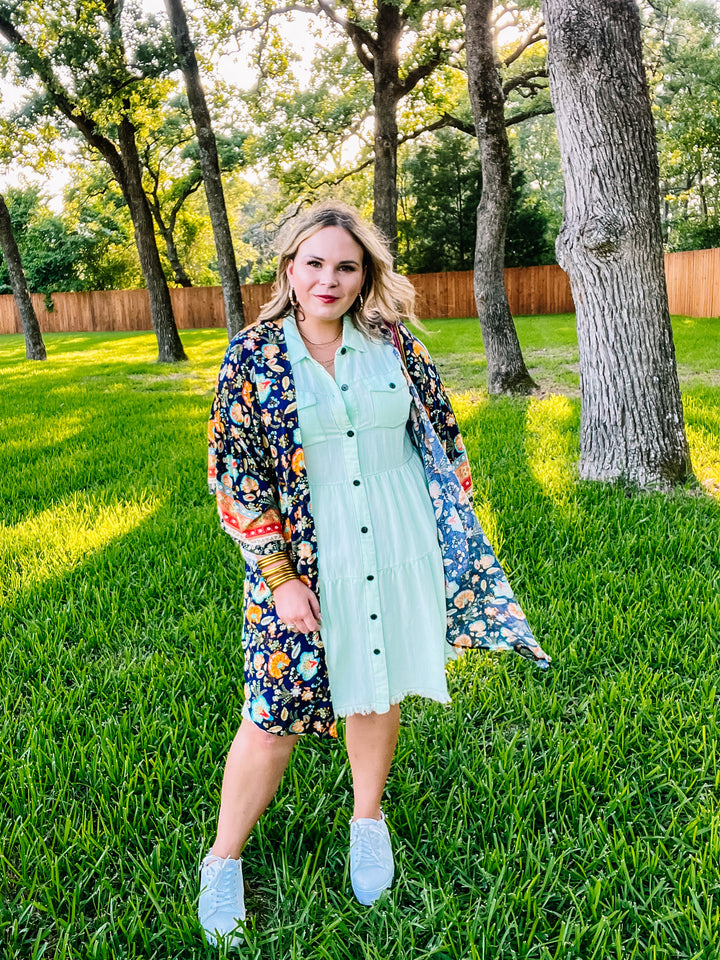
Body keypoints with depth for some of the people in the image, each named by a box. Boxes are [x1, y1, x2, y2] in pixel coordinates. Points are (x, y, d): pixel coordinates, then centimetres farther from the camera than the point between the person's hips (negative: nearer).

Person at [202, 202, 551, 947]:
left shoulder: (394, 343, 1)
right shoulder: (253, 354, -6)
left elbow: (440, 434, 10)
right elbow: (233, 475, -7)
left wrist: (456, 531, 10)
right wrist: (280, 576, -11)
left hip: (395, 553, 3)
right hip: (303, 562, -2)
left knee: (378, 691, 16)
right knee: (277, 712, 4)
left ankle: (367, 818, 42)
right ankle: (223, 859, 28)